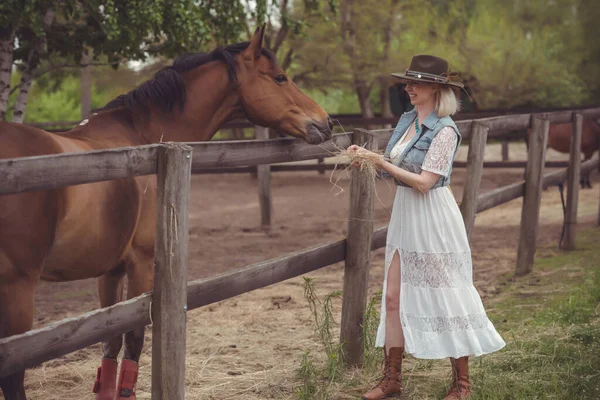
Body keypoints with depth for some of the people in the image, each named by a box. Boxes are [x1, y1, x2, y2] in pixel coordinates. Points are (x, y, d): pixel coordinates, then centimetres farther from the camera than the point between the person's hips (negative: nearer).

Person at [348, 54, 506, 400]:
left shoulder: (445, 131, -17)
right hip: (405, 216, 8)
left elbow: (424, 182, -21)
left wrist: (382, 163, -18)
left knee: (447, 299, 2)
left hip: (433, 219, -8)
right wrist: (367, 156, -1)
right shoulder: (407, 121, 7)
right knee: (393, 297, 8)